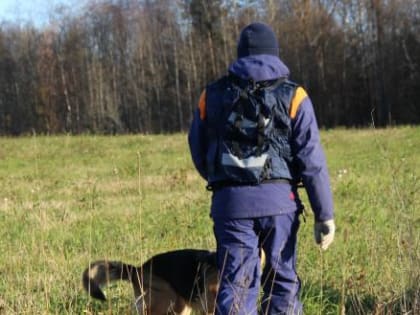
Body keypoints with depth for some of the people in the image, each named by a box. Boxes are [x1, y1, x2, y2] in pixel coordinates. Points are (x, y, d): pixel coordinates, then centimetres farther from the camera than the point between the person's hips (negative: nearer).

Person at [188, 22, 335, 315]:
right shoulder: (292, 96, 1)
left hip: (229, 202, 1)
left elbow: (198, 152, 18)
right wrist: (325, 214, -3)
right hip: (279, 199, -1)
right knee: (283, 280, 11)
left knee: (236, 284, 3)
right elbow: (312, 160, -5)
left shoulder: (213, 95, 9)